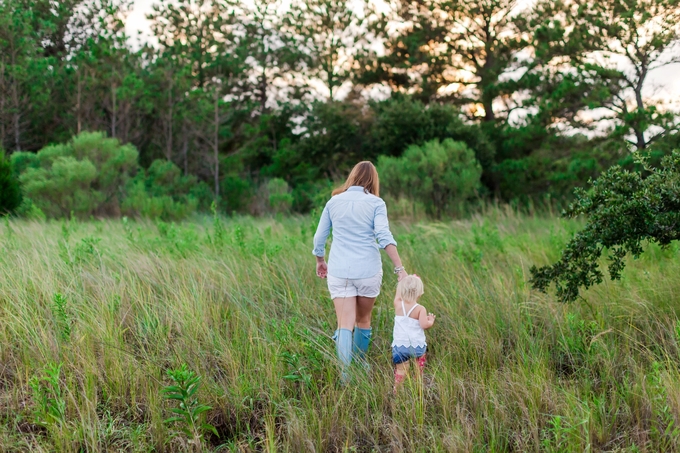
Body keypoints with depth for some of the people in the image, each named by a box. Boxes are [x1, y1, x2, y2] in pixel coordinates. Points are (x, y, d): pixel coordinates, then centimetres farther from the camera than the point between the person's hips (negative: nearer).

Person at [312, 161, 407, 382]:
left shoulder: (334, 202, 7)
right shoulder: (376, 203, -1)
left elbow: (319, 238, 12)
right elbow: (384, 236, -14)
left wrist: (320, 261, 29)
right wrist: (400, 268, -16)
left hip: (339, 271, 1)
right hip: (368, 270, -1)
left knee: (345, 324, -5)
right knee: (363, 320, 19)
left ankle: (345, 375, -22)